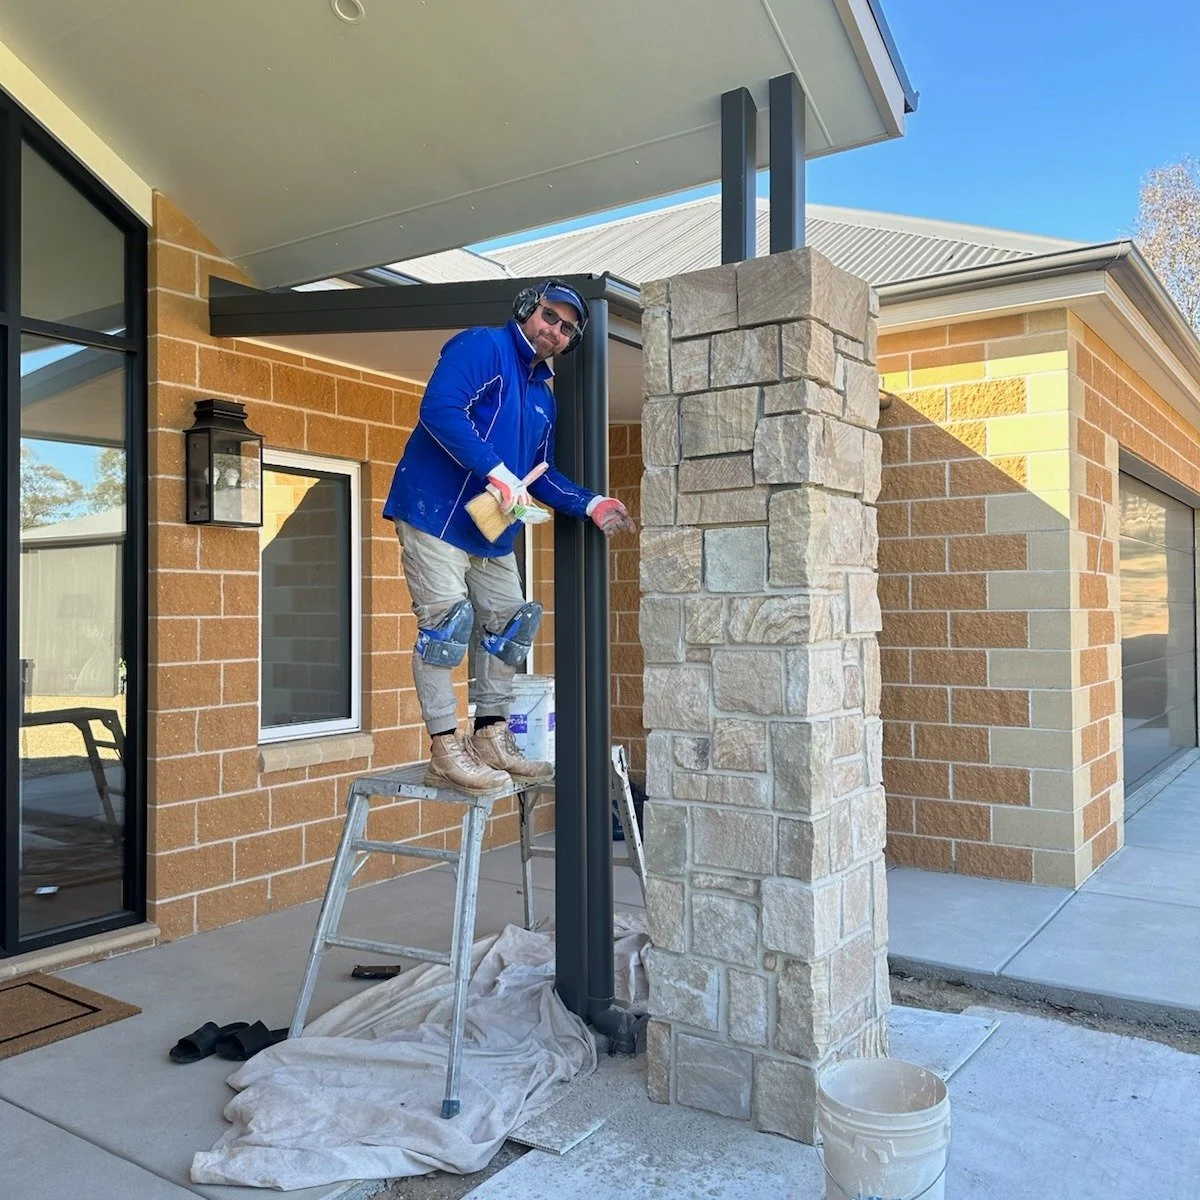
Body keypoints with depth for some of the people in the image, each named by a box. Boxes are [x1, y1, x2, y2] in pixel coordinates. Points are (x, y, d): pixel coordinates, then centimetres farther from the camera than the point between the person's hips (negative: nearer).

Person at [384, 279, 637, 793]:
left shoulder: (542, 395, 19)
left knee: (508, 623, 10)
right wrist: (496, 471, -25)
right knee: (444, 623, -11)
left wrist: (592, 505, 9)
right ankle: (446, 753, -4)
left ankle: (491, 740, 21)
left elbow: (541, 476, 23)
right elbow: (439, 407, -22)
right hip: (436, 512, -9)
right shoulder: (482, 346, -6)